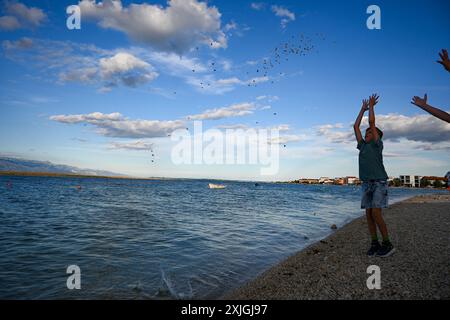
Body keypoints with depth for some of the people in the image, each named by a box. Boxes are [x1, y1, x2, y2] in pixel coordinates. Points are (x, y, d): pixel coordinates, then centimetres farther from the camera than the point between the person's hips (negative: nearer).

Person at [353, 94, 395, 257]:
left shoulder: (377, 145, 1)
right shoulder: (362, 145, 16)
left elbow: (372, 122, -4)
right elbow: (356, 126, 18)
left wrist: (371, 106, 4)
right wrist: (363, 109, 23)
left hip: (379, 182, -6)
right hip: (366, 183, 6)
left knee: (376, 214, -14)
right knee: (369, 215, 2)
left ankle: (387, 244, -2)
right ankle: (375, 243, 8)